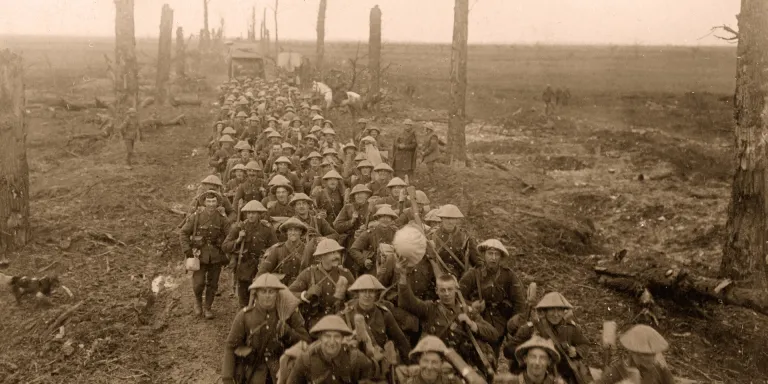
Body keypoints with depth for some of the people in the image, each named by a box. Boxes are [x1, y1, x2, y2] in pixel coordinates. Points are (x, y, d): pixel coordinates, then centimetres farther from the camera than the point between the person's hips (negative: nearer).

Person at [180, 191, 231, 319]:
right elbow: (184, 232, 1)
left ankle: (208, 308, 25)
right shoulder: (196, 217, -5)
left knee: (212, 284, 7)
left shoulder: (222, 219, -2)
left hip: (216, 256, 2)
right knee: (198, 283, -8)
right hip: (200, 254, -2)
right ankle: (198, 300, 23)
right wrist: (187, 250, -7)